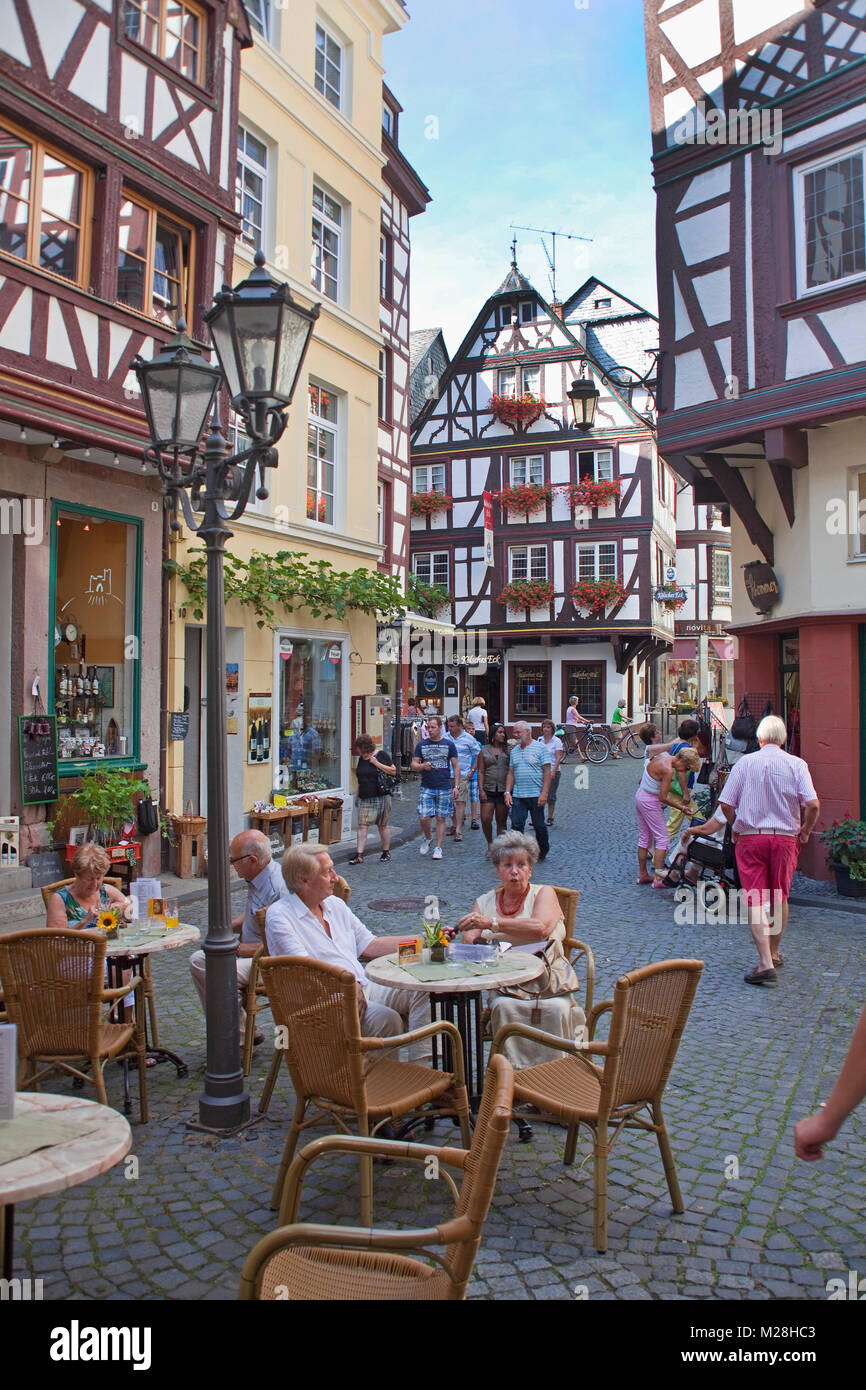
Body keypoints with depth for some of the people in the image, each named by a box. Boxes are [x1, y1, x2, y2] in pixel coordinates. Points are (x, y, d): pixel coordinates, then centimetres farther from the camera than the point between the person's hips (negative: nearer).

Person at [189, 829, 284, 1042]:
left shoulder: (279, 888, -27)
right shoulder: (256, 878, 5)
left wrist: (236, 949, -22)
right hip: (250, 952, 11)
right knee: (198, 960, 8)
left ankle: (241, 1038, -9)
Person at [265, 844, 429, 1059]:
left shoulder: (336, 904, 19)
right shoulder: (279, 916, -6)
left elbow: (370, 945, 18)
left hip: (362, 988, 8)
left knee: (420, 992, -13)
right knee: (387, 1019, -30)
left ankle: (420, 1066, -16)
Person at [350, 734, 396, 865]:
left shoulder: (381, 756, -5)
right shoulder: (361, 759, 12)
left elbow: (393, 771, -9)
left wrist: (376, 763, -14)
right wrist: (357, 796, 22)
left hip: (381, 797, -5)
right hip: (364, 799, 5)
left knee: (383, 825, 5)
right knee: (362, 826, -4)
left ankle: (386, 852, 20)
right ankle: (359, 855, -5)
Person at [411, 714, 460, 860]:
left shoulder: (449, 744, 4)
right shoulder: (422, 745, 7)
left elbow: (456, 766, 7)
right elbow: (414, 765, 8)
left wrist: (456, 786, 0)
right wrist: (423, 766, -15)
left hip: (444, 788, -1)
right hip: (426, 788, 1)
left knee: (441, 818, 2)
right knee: (423, 817, -8)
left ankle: (438, 848, 11)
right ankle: (427, 838, 20)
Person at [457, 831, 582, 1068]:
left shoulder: (543, 893, 7)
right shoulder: (485, 902, 18)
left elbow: (540, 928, -16)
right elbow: (470, 942, 7)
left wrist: (492, 922, -24)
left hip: (547, 978, -1)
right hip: (505, 984, 2)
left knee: (556, 1009, -31)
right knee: (503, 1007, -30)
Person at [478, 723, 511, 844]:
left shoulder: (508, 750, 6)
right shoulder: (484, 750, 6)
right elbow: (481, 771, 4)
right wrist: (481, 790, -5)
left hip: (504, 790, 0)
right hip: (488, 789, 0)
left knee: (502, 821, 4)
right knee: (485, 819, -7)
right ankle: (490, 844, 14)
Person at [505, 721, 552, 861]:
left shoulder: (541, 748, -3)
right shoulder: (514, 751, 14)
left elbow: (547, 772, -8)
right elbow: (511, 773, 15)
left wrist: (544, 793, -15)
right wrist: (507, 792, 5)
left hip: (536, 795, -4)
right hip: (517, 796, 4)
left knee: (539, 826, 6)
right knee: (516, 825, -4)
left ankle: (542, 852, 24)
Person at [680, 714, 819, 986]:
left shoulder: (745, 763, 0)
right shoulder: (796, 764, -1)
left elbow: (725, 804, -4)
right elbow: (813, 804, -12)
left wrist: (736, 827, 13)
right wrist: (805, 831, 5)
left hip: (750, 837, -1)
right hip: (785, 837, 1)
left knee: (755, 901, -2)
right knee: (780, 897, 18)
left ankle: (766, 964, -11)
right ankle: (775, 952, 32)